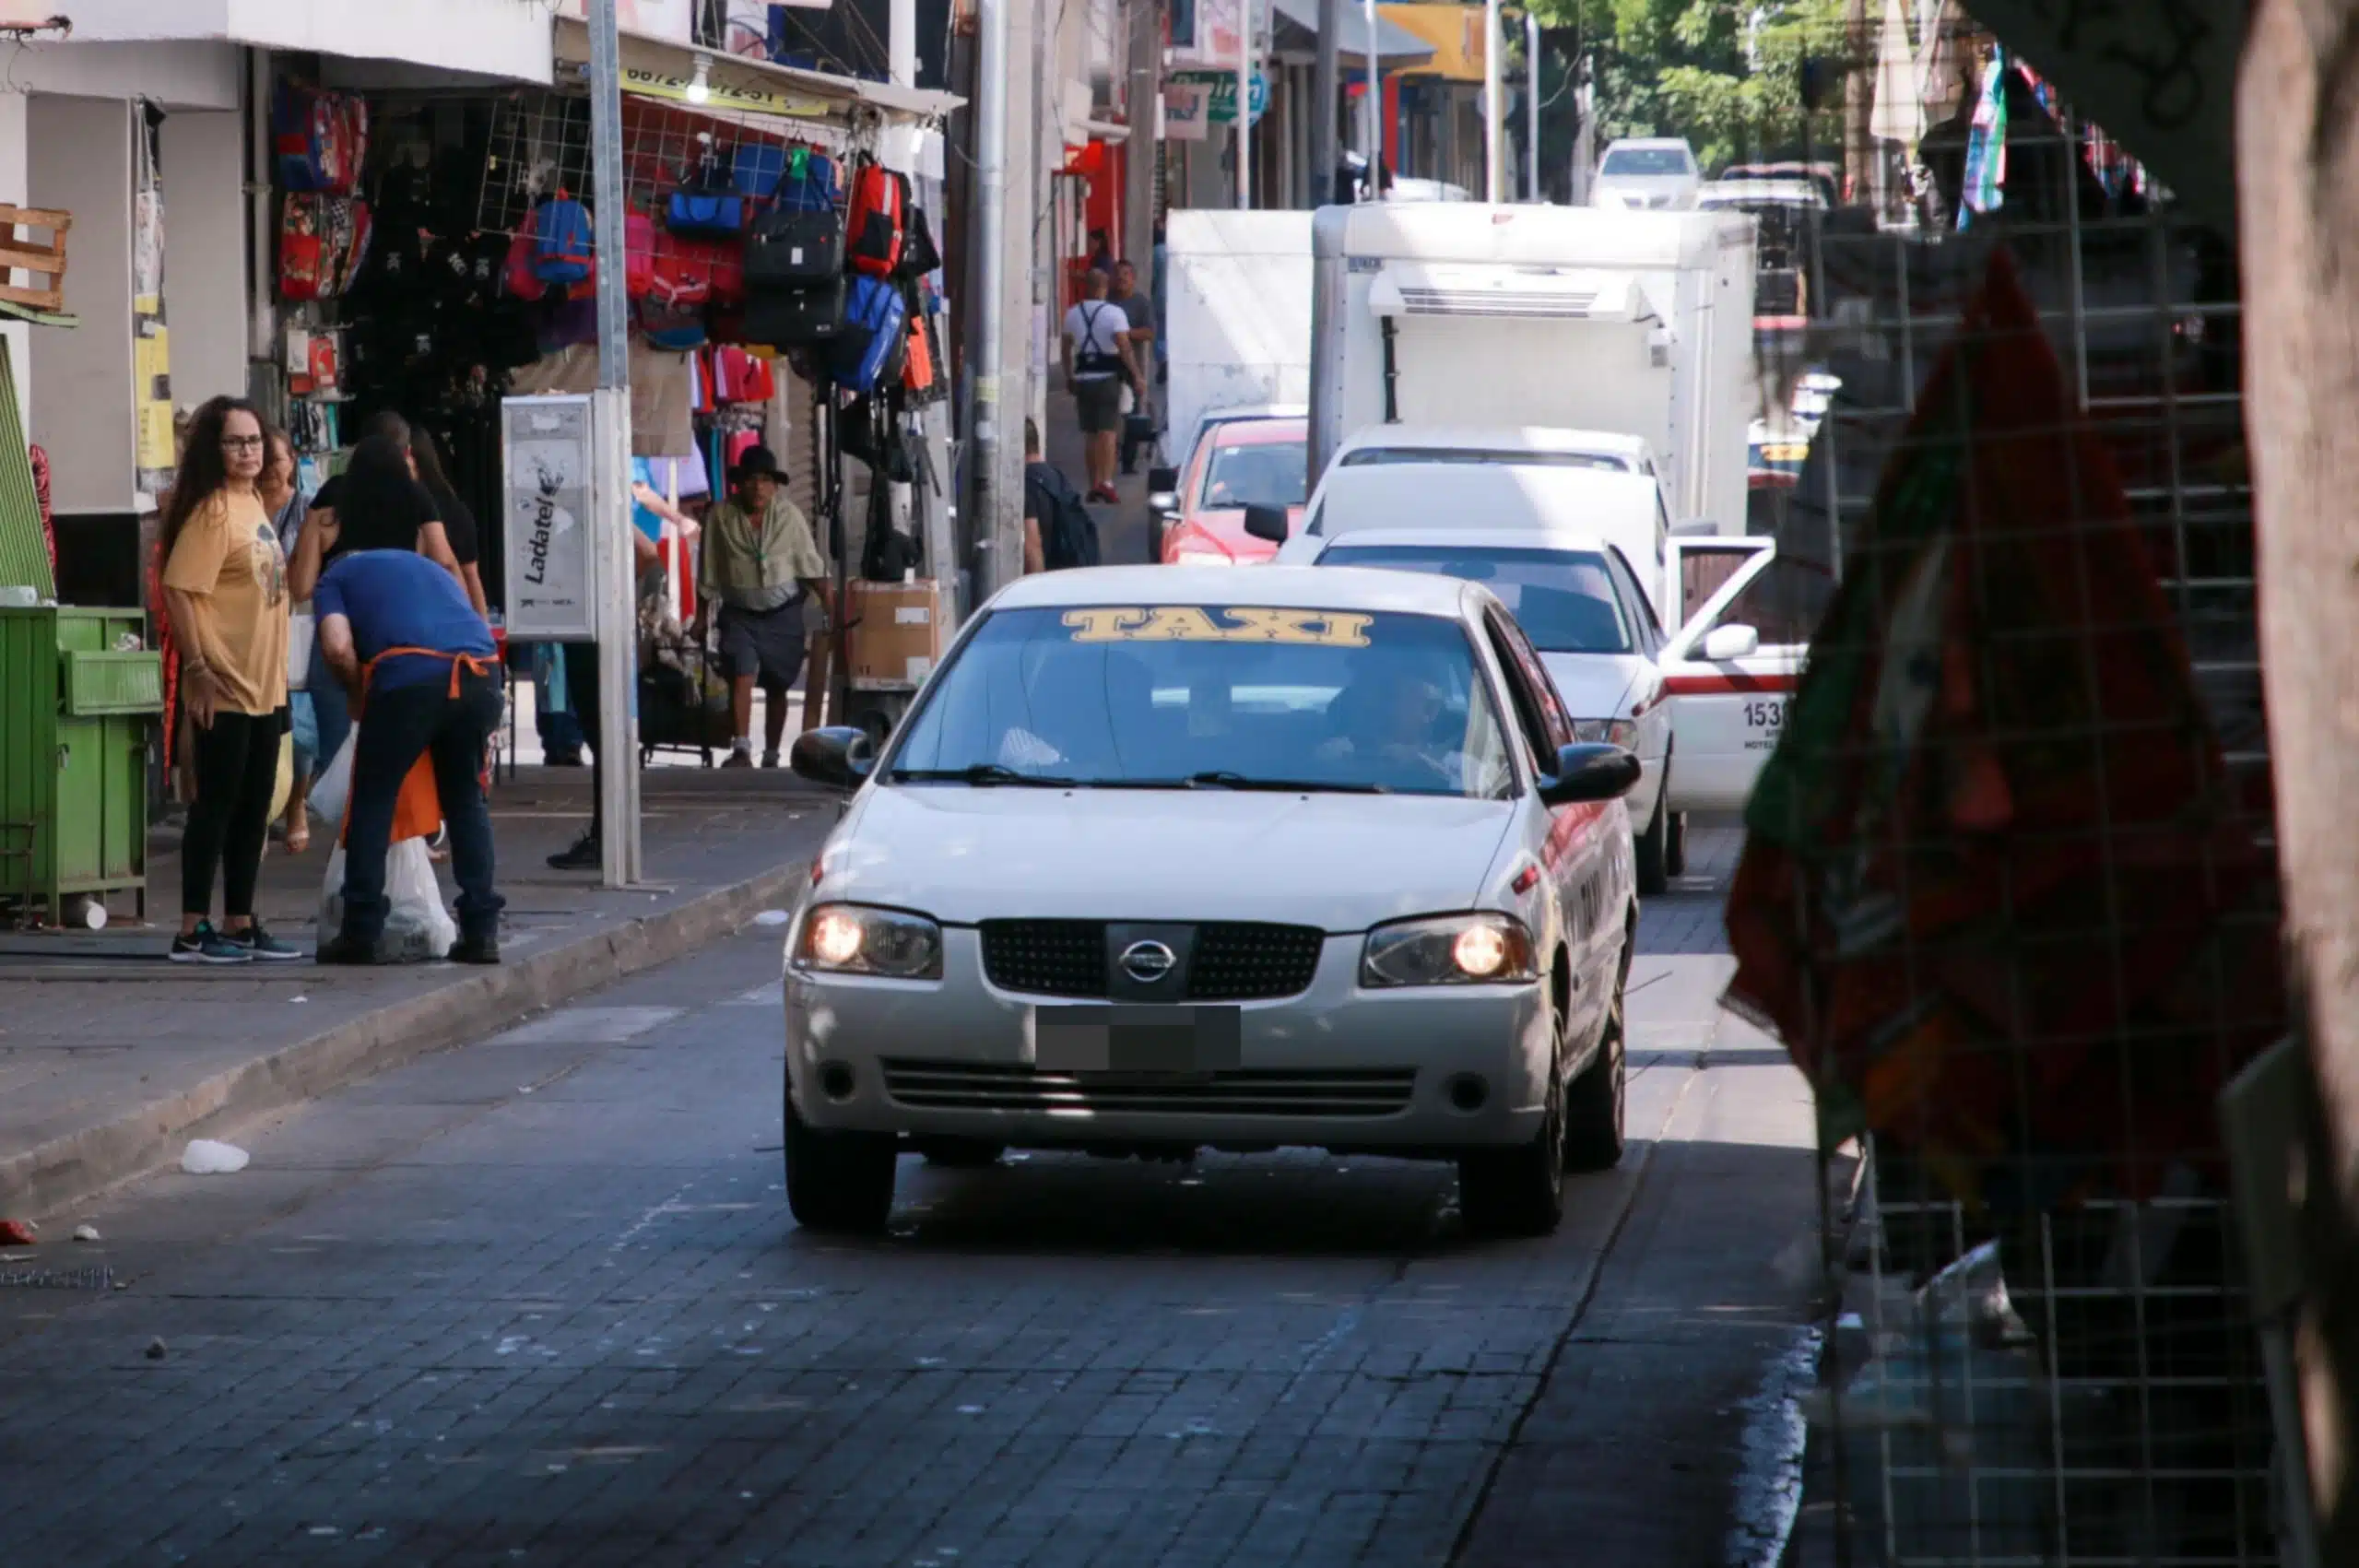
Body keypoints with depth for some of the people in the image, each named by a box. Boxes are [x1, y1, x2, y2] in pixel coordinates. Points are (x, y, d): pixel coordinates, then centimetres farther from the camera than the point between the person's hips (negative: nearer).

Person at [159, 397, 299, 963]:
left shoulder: (253, 503, 12)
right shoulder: (211, 511, -15)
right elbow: (178, 591, -20)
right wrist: (199, 670, -24)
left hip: (264, 687, 9)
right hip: (225, 687, -9)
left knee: (254, 808, 13)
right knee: (217, 803, -5)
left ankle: (240, 923, 21)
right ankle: (193, 931, -1)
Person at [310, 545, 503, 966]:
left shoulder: (335, 577, 23)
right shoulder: (431, 568, 37)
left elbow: (339, 648, 4)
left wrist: (362, 694, 22)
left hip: (407, 674, -4)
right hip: (481, 673, 4)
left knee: (373, 801, 10)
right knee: (467, 801, 19)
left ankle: (361, 934, 9)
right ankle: (481, 931, 15)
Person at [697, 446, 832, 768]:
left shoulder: (788, 515, -3)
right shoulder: (720, 517, -4)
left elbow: (810, 564, 0)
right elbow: (709, 575, 3)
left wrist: (829, 601, -7)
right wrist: (701, 617, 6)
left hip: (782, 614, 1)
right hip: (739, 614, -1)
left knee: (777, 687, 8)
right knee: (741, 676, -19)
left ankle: (771, 756, 19)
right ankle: (741, 749, -25)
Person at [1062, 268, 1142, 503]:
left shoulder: (1073, 314, 5)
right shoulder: (1114, 314, -10)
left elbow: (1067, 348, 13)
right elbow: (1124, 348, -17)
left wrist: (1069, 377, 24)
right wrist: (1136, 375, -11)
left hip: (1083, 378, 4)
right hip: (1107, 378, -4)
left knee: (1089, 433, 12)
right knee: (1108, 431, -6)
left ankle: (1094, 484, 16)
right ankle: (1106, 482, -18)